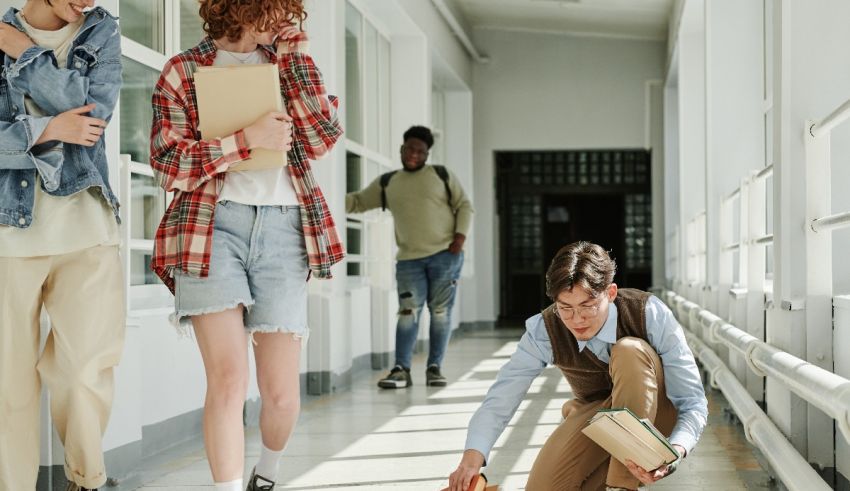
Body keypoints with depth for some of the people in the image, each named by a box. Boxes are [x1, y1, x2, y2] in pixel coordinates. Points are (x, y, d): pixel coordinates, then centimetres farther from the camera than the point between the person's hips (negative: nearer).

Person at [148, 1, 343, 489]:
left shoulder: (284, 60, 16)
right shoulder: (184, 71, 8)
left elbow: (324, 135, 2)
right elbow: (169, 164, -2)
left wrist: (294, 49, 1)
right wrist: (248, 139, -11)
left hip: (282, 228, 2)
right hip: (211, 226, -2)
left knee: (281, 391, 2)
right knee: (228, 378, -17)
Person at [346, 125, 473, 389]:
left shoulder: (442, 175, 8)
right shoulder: (387, 183, 12)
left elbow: (464, 206, 8)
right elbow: (358, 201, 15)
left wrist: (460, 236, -6)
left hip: (445, 254, -1)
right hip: (409, 259, 1)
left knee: (441, 312, 1)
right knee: (408, 313, -7)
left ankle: (434, 368, 9)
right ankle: (401, 370, -6)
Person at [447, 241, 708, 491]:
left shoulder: (651, 315, -28)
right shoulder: (544, 331, -23)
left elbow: (693, 402, -26)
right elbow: (499, 400, -24)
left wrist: (674, 451, -46)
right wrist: (472, 456, -43)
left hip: (656, 409, -2)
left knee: (629, 351, -33)